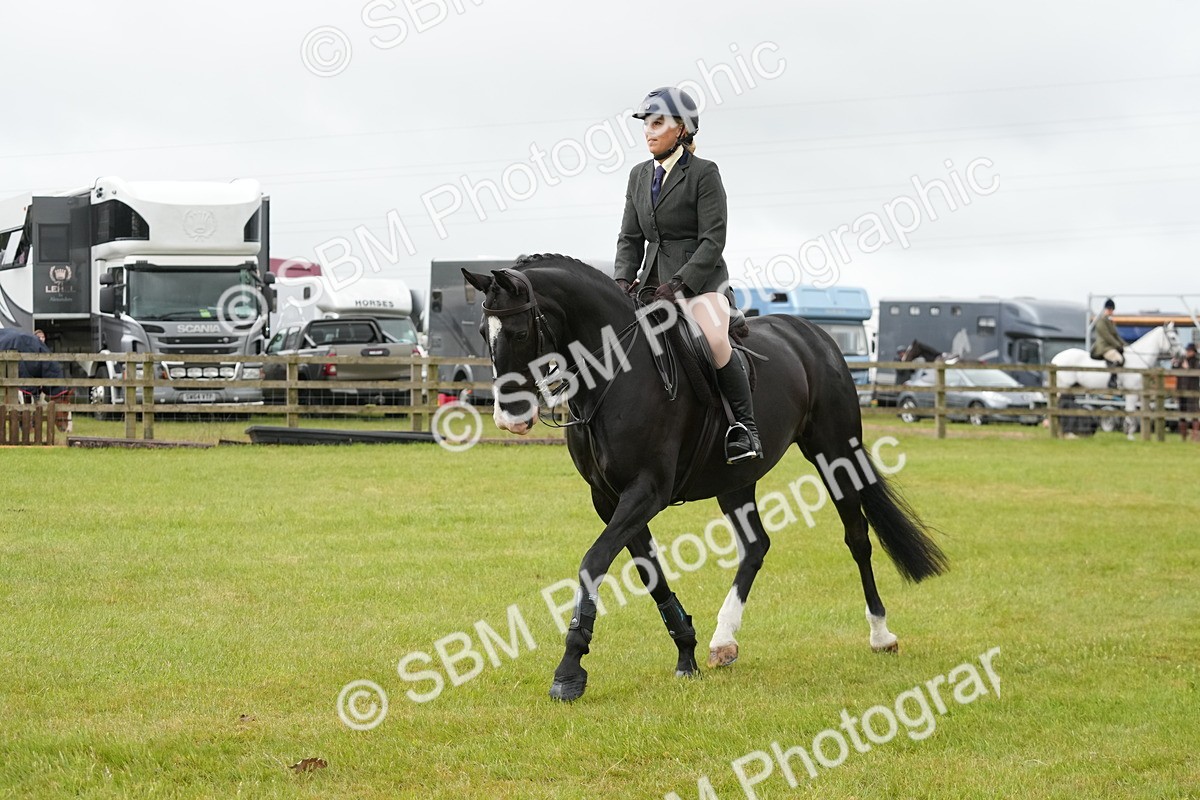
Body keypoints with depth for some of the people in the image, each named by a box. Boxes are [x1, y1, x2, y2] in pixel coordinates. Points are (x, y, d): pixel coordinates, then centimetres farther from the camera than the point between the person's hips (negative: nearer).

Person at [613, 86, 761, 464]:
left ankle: (745, 425, -21)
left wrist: (680, 283, -22)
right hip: (655, 282, 7)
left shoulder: (704, 173, -7)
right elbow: (630, 238, 12)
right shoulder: (640, 175, 12)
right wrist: (623, 279, -6)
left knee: (714, 341, -30)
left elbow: (713, 240, -12)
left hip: (701, 279, -7)